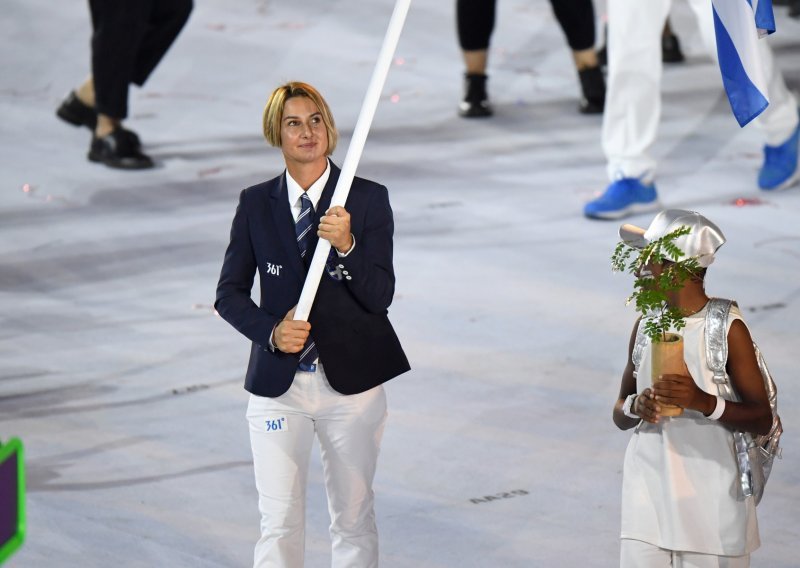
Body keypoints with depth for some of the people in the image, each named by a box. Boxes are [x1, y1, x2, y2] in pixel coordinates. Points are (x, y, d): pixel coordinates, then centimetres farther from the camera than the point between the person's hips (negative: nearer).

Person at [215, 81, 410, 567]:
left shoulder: (368, 199, -3)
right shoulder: (256, 204, 3)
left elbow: (381, 296, -9)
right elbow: (230, 293, 5)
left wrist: (346, 245, -25)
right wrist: (271, 331, -13)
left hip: (351, 382, -1)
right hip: (278, 385, 1)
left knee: (354, 517, 8)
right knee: (279, 523, -1)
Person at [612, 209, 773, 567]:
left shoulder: (727, 329, -8)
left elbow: (762, 420, -8)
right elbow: (619, 415, 14)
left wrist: (704, 403, -25)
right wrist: (635, 407, -10)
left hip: (710, 499, -4)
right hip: (650, 494, 4)